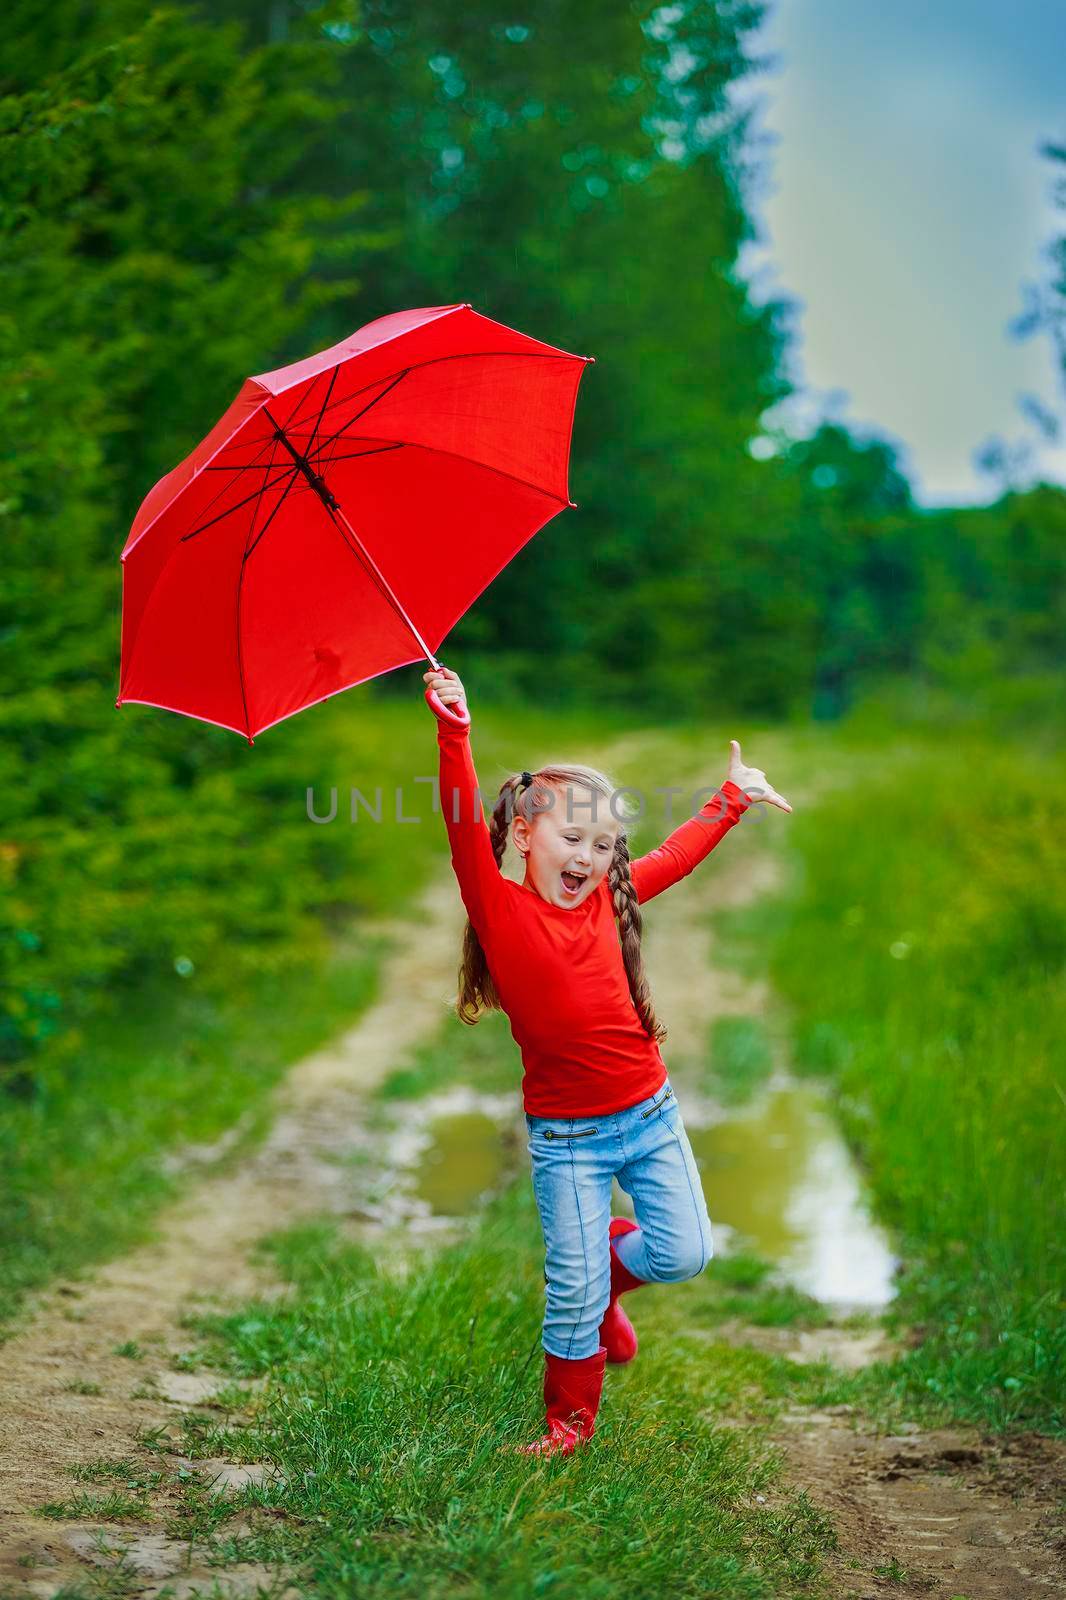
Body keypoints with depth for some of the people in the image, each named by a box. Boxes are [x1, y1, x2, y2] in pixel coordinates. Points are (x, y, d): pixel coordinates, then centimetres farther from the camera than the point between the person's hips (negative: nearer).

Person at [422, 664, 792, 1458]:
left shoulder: (610, 898, 3)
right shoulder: (501, 908, -11)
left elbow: (678, 853, 18)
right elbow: (465, 828, -25)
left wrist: (734, 797, 25)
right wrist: (455, 736, -37)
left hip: (649, 1111, 4)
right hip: (566, 1135, -4)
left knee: (684, 1253, 3)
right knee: (574, 1288, 1)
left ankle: (601, 1269, 33)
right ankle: (571, 1419, 22)